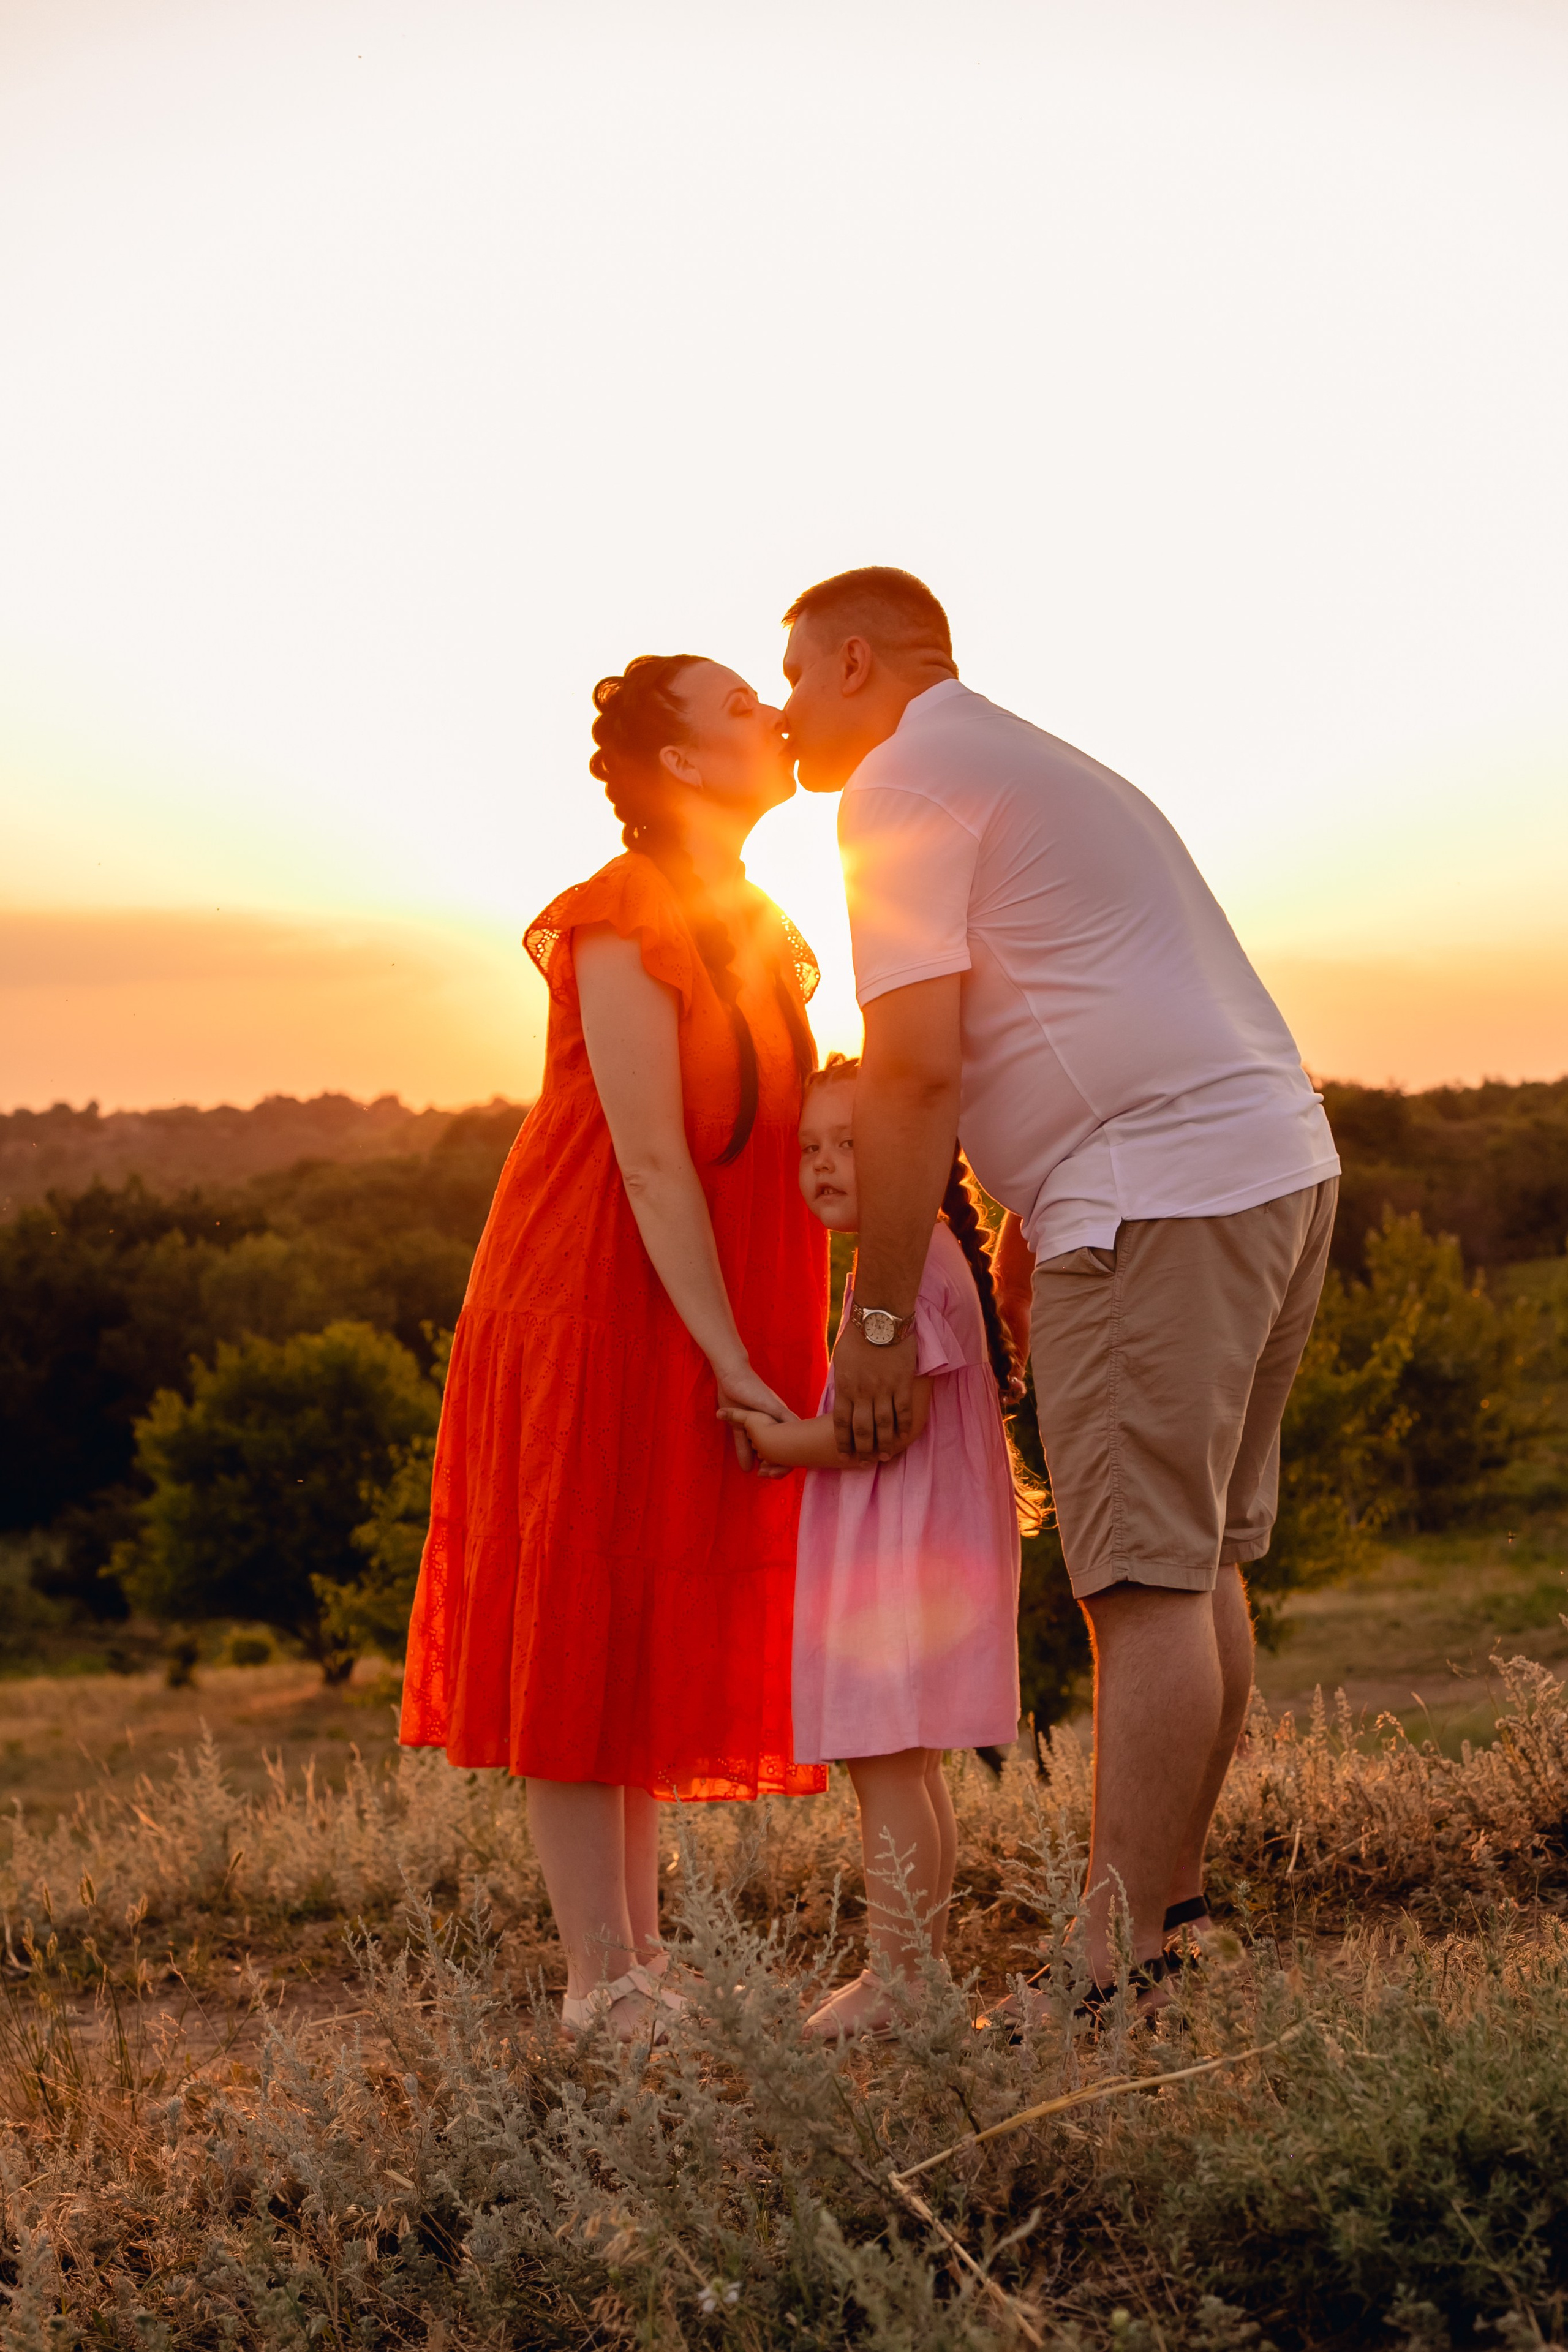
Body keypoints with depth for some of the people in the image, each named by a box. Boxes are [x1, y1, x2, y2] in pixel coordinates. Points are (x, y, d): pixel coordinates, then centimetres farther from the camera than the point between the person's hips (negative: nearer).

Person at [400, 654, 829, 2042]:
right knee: (581, 1652, -6)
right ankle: (604, 1987, -4)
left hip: (702, 1337, 9)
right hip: (596, 1318, -9)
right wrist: (731, 1360, -21)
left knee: (657, 1659, 10)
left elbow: (771, 1147, 13)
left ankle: (642, 1966, 15)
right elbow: (650, 1158, -19)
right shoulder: (625, 926, -14)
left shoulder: (759, 935, 14)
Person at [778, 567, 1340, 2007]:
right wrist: (1027, 1233, 33)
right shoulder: (1037, 767, 27)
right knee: (1199, 1565, 13)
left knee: (1147, 1582, -11)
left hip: (1166, 1194, -10)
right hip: (1279, 1163, 10)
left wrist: (878, 1314, -8)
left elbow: (913, 1068, -11)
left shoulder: (905, 782, -4)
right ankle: (1170, 1912, 19)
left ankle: (1129, 1982, -11)